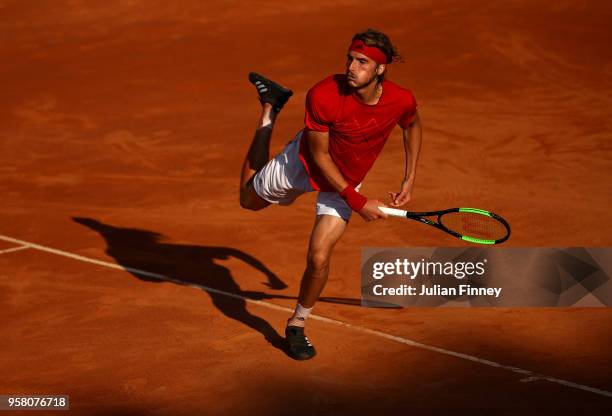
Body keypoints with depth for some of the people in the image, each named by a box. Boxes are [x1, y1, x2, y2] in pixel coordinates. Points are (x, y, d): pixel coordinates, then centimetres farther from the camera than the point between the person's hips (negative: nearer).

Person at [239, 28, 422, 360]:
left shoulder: (401, 101, -28)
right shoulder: (323, 96, -36)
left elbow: (412, 126, -1)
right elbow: (319, 155, -24)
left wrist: (409, 180, -2)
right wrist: (356, 201, -26)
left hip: (346, 180, 1)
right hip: (303, 162, -1)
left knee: (319, 257, -13)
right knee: (249, 198, 27)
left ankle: (297, 325, 13)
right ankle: (271, 108, 41)